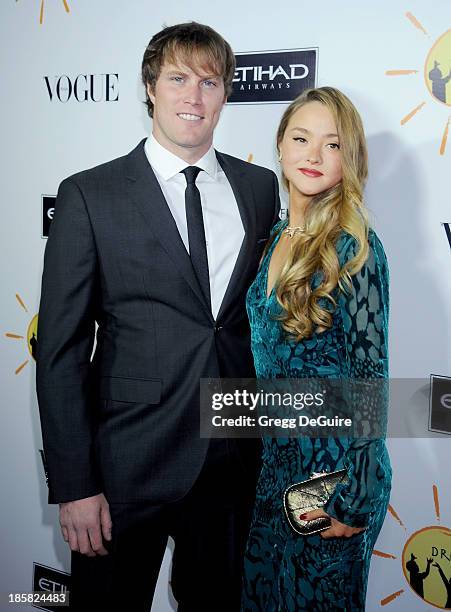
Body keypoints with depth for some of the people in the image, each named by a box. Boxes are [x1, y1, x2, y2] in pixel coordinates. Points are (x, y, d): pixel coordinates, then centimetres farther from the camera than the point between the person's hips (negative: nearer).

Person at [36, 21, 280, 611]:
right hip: (129, 466, -3)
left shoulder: (259, 187, 4)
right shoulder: (89, 195, -7)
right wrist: (74, 485, -11)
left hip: (235, 460, 4)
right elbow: (61, 349, -8)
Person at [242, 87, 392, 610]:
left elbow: (370, 376, -17)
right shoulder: (277, 235, 4)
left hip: (334, 463, -7)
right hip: (275, 456, 7)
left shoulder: (352, 248, -18)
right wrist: (259, 444, 14)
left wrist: (355, 500, -16)